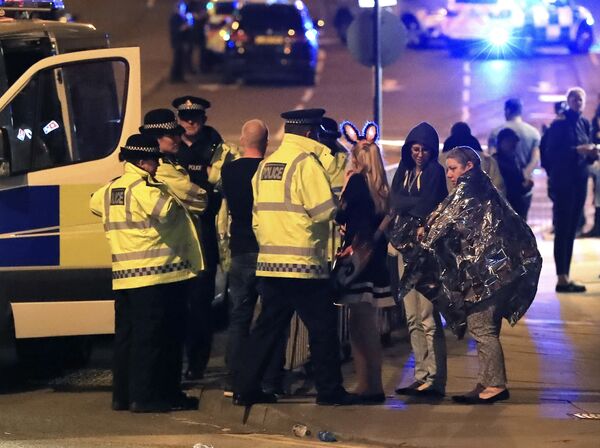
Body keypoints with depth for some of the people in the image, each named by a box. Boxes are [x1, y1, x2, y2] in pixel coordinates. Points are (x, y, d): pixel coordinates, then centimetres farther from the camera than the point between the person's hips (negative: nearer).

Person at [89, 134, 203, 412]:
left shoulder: (110, 190, 14)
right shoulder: (144, 189, -13)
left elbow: (95, 204, 34)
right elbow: (165, 210, -30)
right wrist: (173, 197, -10)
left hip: (123, 277, 9)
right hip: (156, 275, -9)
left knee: (125, 335, 12)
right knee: (150, 337, -5)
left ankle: (122, 395, 16)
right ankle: (145, 396, -5)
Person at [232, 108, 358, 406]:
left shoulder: (266, 165, 12)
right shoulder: (305, 162, -11)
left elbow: (258, 215, 14)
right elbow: (324, 210, -16)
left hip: (269, 262, 7)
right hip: (303, 264, -7)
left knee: (269, 326, 12)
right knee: (323, 326, 3)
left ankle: (245, 388, 9)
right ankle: (330, 390, 7)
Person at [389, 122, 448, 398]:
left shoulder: (435, 171, -1)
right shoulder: (403, 171, 15)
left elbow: (429, 204, -11)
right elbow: (396, 202, 5)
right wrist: (418, 206, -8)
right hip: (405, 246, 7)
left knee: (428, 317, -11)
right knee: (413, 319, 7)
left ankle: (435, 380, -12)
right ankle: (421, 377, 10)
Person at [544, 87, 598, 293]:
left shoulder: (585, 123, 12)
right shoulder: (560, 123, -9)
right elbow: (552, 153, -15)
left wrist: (592, 154, -5)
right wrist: (577, 150, -22)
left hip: (580, 181, 7)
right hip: (563, 181, -7)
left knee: (571, 230, 9)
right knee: (563, 229, -7)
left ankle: (565, 277, 12)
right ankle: (562, 279, -8)